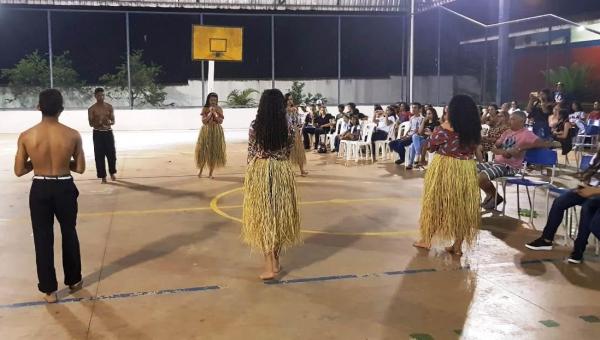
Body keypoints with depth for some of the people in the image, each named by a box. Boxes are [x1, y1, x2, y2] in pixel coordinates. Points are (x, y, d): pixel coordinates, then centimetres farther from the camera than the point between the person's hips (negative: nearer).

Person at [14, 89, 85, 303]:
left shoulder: (26, 136, -12)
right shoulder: (73, 135, -12)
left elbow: (19, 171, -5)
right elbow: (80, 168, -4)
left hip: (40, 189, 0)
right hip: (64, 188, 0)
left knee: (43, 239, 10)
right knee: (69, 234, 19)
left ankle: (49, 290, 16)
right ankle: (74, 280, 32)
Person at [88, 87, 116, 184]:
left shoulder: (109, 107, 3)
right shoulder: (92, 109, -2)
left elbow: (113, 121, 2)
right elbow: (91, 124, -5)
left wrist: (109, 122, -21)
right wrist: (99, 123, -24)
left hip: (108, 132, 2)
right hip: (97, 134, -1)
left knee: (111, 154, 4)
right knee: (99, 155, -1)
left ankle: (112, 173, 26)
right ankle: (103, 176, 7)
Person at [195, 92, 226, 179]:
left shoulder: (219, 109, 1)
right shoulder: (205, 109, -2)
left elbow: (221, 121, -7)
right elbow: (203, 121, -10)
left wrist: (215, 113, -17)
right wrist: (210, 113, -17)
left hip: (216, 132, 1)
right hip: (206, 131, -1)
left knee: (214, 152, 1)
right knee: (204, 151, -1)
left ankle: (210, 173, 11)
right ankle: (200, 169, 21)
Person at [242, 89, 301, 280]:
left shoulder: (255, 126, -7)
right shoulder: (287, 127, -4)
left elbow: (250, 153, -2)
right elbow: (288, 153, 6)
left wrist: (251, 174, 12)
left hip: (259, 173, -2)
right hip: (282, 173, 2)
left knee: (263, 217, 3)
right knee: (280, 215, 13)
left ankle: (269, 266, -1)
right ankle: (276, 262, 23)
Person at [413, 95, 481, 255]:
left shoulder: (446, 127, -13)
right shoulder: (475, 130, 1)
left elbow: (429, 145, -5)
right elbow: (474, 149, 6)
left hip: (444, 169, -4)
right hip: (467, 170, 4)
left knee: (436, 203, 10)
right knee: (462, 207, 10)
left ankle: (426, 239, 20)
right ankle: (458, 245, 15)